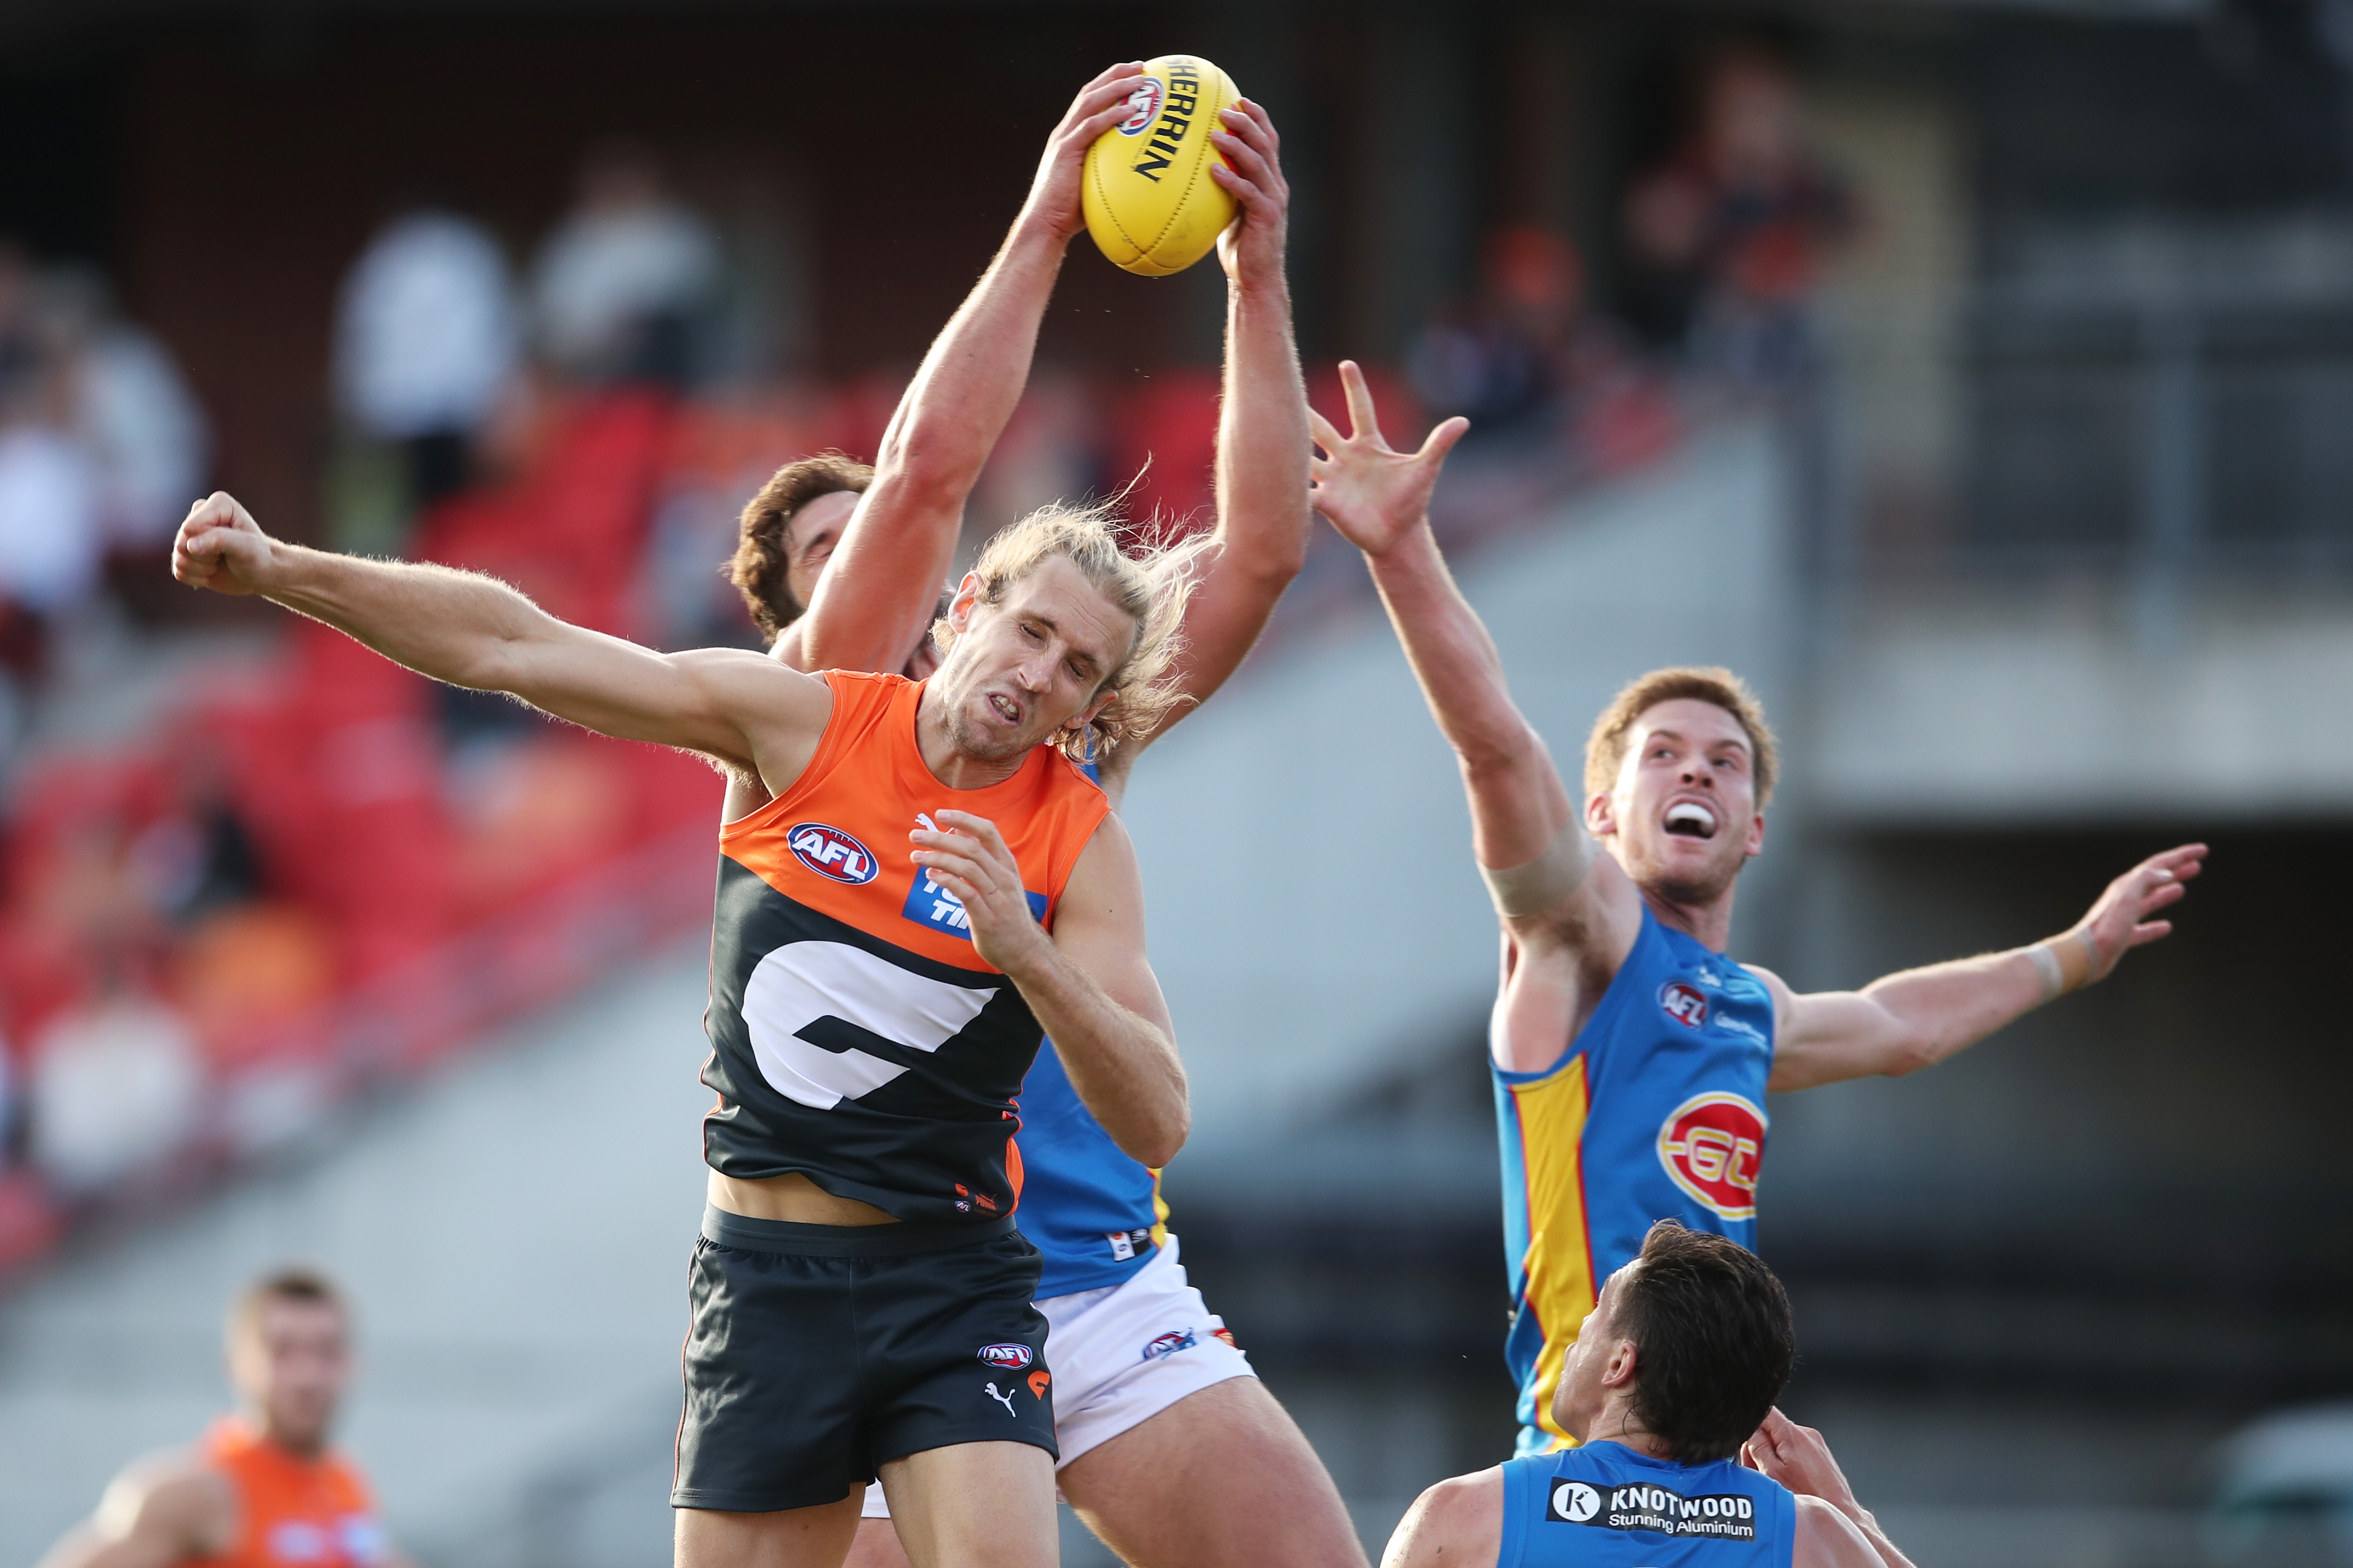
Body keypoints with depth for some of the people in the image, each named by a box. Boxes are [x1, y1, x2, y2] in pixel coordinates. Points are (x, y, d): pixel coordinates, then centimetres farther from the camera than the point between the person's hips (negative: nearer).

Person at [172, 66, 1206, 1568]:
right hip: (764, 1276, 2)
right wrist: (278, 569, -5)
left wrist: (1026, 951, -26)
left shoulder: (1080, 840, -4)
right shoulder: (803, 721, -1)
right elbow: (516, 647, -1)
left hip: (953, 1288, -1)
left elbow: (1157, 1122, -11)